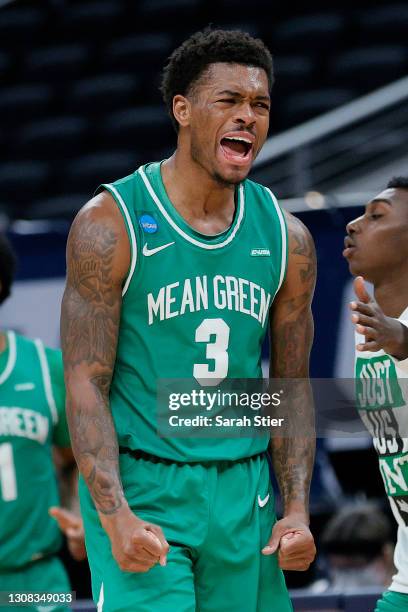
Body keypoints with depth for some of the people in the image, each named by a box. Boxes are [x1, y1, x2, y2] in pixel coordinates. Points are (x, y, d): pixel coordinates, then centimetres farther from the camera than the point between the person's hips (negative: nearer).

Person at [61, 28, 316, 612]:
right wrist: (116, 517, -21)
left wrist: (297, 510, 0)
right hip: (139, 486, -4)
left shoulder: (286, 237, 6)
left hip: (244, 489, 5)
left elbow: (293, 388, 12)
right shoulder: (111, 224, -8)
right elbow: (86, 383, -11)